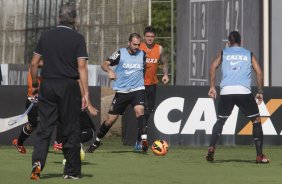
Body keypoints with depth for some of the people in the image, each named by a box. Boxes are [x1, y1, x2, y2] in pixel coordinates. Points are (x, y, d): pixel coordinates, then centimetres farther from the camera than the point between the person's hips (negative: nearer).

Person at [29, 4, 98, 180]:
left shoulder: (46, 35, 6)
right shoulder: (77, 38, -4)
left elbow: (34, 63, 7)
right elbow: (81, 67, -11)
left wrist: (34, 84, 21)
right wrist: (86, 94, -13)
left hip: (47, 86, 3)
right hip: (69, 87, -3)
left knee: (44, 129, 6)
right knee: (71, 131, 7)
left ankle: (38, 162, -15)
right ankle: (71, 171, 12)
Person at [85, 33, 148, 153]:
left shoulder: (142, 54, 4)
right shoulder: (120, 53, -4)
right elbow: (104, 64, -10)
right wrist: (109, 70, -29)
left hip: (137, 90, 0)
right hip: (121, 91, 0)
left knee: (139, 110, -28)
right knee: (111, 119, 4)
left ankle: (144, 141, -36)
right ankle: (97, 141, 25)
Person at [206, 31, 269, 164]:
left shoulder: (223, 53, 16)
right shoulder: (249, 54, 16)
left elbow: (213, 67, 2)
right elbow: (259, 72, 8)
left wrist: (212, 87, 4)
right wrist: (260, 92, 13)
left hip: (226, 92, 1)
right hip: (244, 91, -1)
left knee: (220, 120, 18)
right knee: (256, 120, 9)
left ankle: (211, 148, -2)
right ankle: (260, 155, 1)